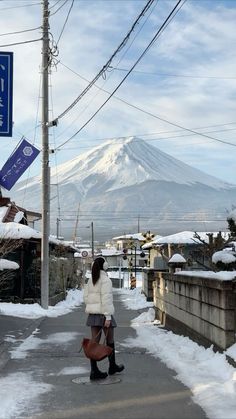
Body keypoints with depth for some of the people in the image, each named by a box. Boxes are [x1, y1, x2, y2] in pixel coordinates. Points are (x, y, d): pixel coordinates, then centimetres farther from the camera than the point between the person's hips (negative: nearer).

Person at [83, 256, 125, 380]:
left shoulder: (91, 280, 10)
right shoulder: (105, 280, -13)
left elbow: (86, 297, 12)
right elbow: (106, 299, -19)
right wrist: (108, 317, -19)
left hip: (92, 314, 6)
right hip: (103, 313, -6)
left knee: (94, 341, 5)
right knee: (110, 340, 12)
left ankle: (94, 370, 2)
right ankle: (112, 366, 26)